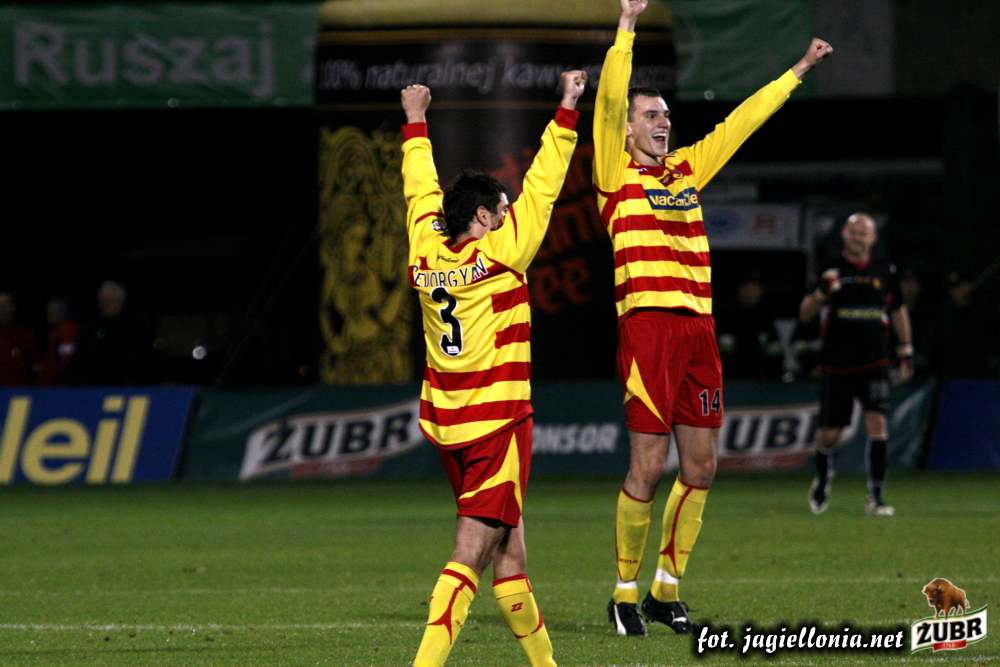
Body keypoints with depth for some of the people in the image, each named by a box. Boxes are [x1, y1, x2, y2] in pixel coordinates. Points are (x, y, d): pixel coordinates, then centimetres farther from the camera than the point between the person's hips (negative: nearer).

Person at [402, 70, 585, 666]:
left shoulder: (427, 252, 3)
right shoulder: (500, 254, -11)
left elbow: (422, 191, 19)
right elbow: (542, 187, -7)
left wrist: (416, 123, 32)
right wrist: (567, 113, 0)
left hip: (446, 424, 7)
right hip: (498, 422, -7)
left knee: (508, 548, 15)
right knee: (473, 553, -11)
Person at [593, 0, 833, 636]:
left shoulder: (688, 168, 18)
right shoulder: (616, 172, 2)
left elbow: (742, 121, 26)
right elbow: (610, 99, -9)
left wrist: (800, 70, 31)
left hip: (698, 328, 6)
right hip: (648, 324, -6)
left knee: (700, 465, 6)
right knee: (648, 465, -7)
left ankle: (667, 587, 17)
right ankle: (626, 591, 6)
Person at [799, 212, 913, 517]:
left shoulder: (885, 272, 5)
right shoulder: (832, 270, -1)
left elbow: (898, 311, 19)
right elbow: (804, 314, -4)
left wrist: (906, 353, 17)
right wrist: (820, 292, -23)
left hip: (874, 363, 1)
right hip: (837, 365, -1)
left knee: (877, 423, -16)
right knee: (830, 434, 5)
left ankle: (876, 497, -13)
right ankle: (823, 479, 36)